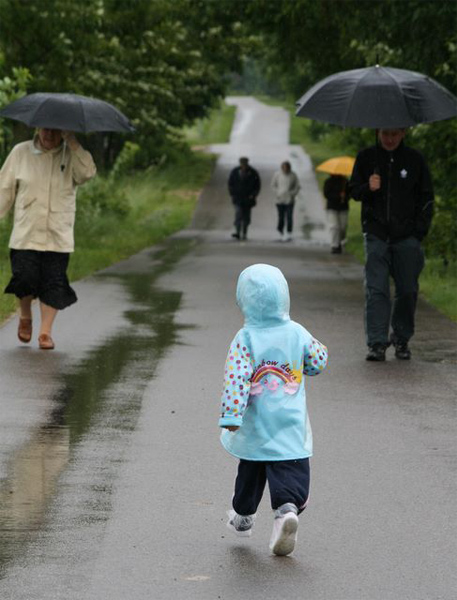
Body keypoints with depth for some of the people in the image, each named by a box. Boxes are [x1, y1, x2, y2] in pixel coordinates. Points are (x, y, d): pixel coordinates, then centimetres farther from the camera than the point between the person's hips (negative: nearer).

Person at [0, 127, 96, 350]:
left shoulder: (72, 155, 3)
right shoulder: (21, 152, 6)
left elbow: (87, 172, -19)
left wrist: (72, 141, -20)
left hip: (58, 236, 0)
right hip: (26, 233, 0)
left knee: (53, 283, -2)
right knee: (26, 278, -9)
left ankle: (45, 332, 8)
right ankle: (25, 317, 20)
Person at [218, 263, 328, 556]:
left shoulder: (245, 339, -13)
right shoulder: (297, 333, -4)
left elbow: (236, 378, -19)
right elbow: (319, 361, 8)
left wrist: (231, 416, -18)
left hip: (256, 428, 0)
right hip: (291, 425, 0)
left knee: (251, 471, 19)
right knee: (291, 471, -1)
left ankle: (243, 517, 35)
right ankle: (288, 508, -27)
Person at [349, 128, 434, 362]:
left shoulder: (415, 159, 5)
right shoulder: (366, 157, 6)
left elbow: (426, 198, 10)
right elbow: (354, 190, 12)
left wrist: (419, 231, 1)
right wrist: (367, 188, -12)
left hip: (406, 237, 0)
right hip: (376, 235, 0)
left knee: (407, 290, 2)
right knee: (376, 290, -8)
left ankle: (401, 339, 18)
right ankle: (377, 343, -8)